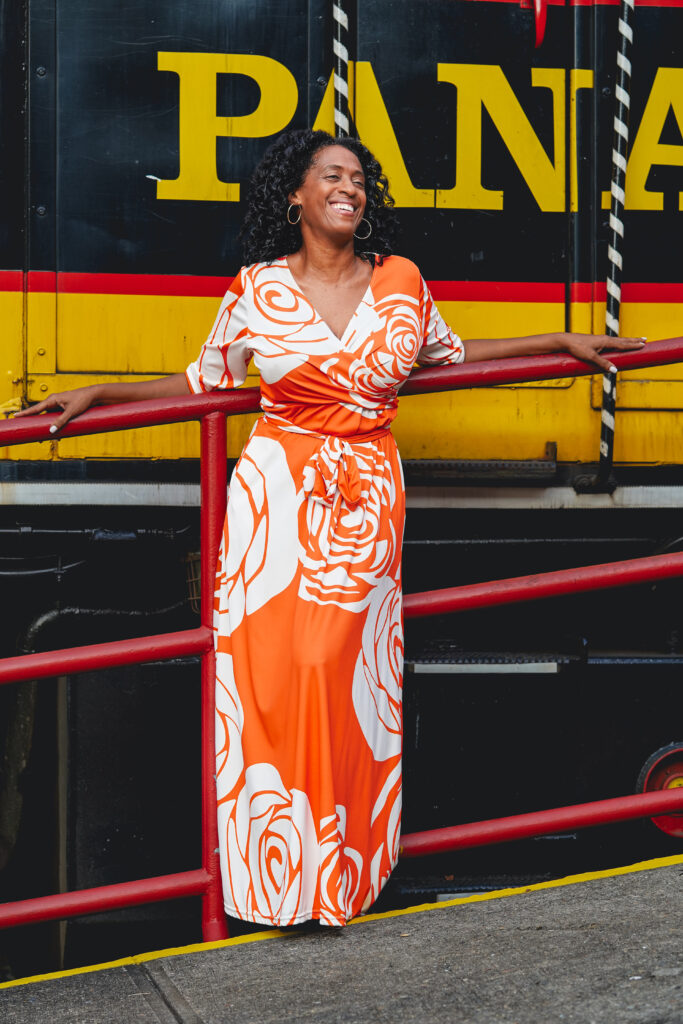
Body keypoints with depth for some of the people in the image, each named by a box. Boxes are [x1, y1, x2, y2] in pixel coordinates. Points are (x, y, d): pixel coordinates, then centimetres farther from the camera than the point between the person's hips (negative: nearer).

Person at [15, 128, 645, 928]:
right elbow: (202, 380, 10)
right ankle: (280, 873, 7)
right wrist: (99, 395, 4)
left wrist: (563, 341, 22)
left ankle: (345, 872, 11)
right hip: (279, 498, -1)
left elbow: (450, 353, 22)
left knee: (347, 676, 0)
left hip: (366, 499, 1)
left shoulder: (399, 281, 6)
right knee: (276, 675, -4)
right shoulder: (257, 290, 1)